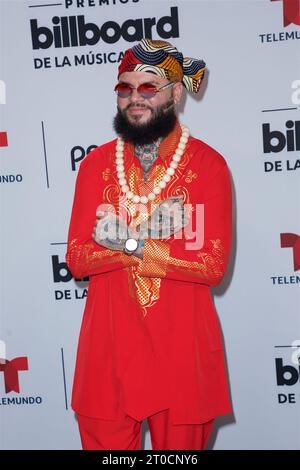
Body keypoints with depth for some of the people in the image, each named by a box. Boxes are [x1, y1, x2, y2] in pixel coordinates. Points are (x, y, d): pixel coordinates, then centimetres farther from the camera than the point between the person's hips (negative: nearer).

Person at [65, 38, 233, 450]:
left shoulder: (208, 164, -4)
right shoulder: (96, 164, 3)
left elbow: (214, 265, -12)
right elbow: (76, 259, -4)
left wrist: (131, 243, -19)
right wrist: (158, 240, -17)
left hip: (181, 347, -2)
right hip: (109, 345, 2)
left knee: (180, 443, 12)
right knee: (105, 442, 12)